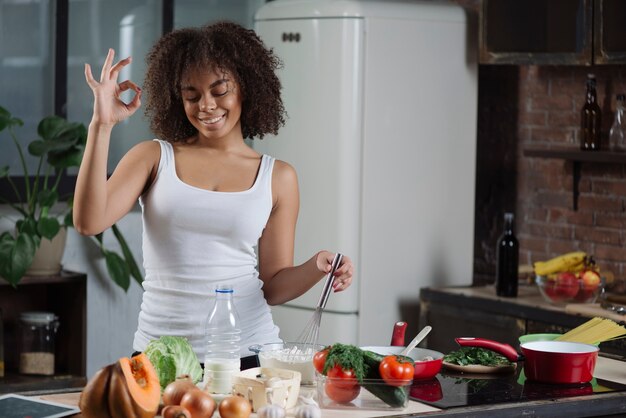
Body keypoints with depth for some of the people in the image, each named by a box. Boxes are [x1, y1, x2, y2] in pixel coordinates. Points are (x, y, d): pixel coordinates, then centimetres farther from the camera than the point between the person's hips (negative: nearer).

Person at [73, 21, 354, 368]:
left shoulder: (277, 178, 7)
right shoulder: (153, 157, 6)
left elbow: (273, 287, 9)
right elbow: (89, 222, -9)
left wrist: (317, 268, -11)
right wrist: (101, 126, -12)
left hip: (249, 350, 0)